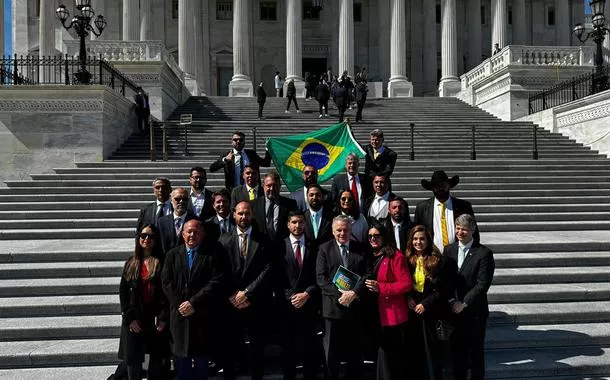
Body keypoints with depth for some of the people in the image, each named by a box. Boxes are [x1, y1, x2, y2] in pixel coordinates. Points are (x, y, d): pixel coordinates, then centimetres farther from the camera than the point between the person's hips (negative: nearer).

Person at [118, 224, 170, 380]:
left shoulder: (162, 262, -2)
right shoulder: (131, 262, 7)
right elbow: (123, 291, 5)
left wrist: (164, 318, -11)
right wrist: (129, 317, -4)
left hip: (157, 319, -2)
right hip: (134, 319, 2)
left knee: (158, 361, 5)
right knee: (133, 359, 8)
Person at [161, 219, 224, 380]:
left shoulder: (212, 253, -1)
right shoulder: (173, 254, 10)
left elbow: (216, 282, -9)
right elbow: (166, 282, 5)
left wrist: (193, 303, -13)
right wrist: (180, 304, -7)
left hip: (202, 315, -2)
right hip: (180, 314, 2)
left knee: (201, 359, 7)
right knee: (181, 359, 9)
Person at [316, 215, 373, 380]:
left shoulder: (362, 249, 8)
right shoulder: (324, 249, 5)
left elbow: (368, 274, -1)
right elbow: (321, 278, -4)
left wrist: (354, 293, -15)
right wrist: (340, 294, -15)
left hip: (356, 306, 1)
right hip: (333, 307, -1)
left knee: (355, 354, 9)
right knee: (331, 354, 8)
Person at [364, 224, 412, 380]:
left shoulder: (395, 256, -12)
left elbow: (407, 284, -18)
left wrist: (380, 287, -23)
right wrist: (367, 286, 3)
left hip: (393, 316, -8)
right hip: (377, 315, 8)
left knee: (391, 359, 1)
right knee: (384, 358, 19)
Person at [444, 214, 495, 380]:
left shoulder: (484, 253, -9)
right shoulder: (449, 249, 5)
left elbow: (483, 284, -14)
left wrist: (463, 304, -15)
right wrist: (452, 302, -6)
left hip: (475, 311, -3)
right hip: (454, 310, 4)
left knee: (476, 350, 9)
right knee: (457, 348, 12)